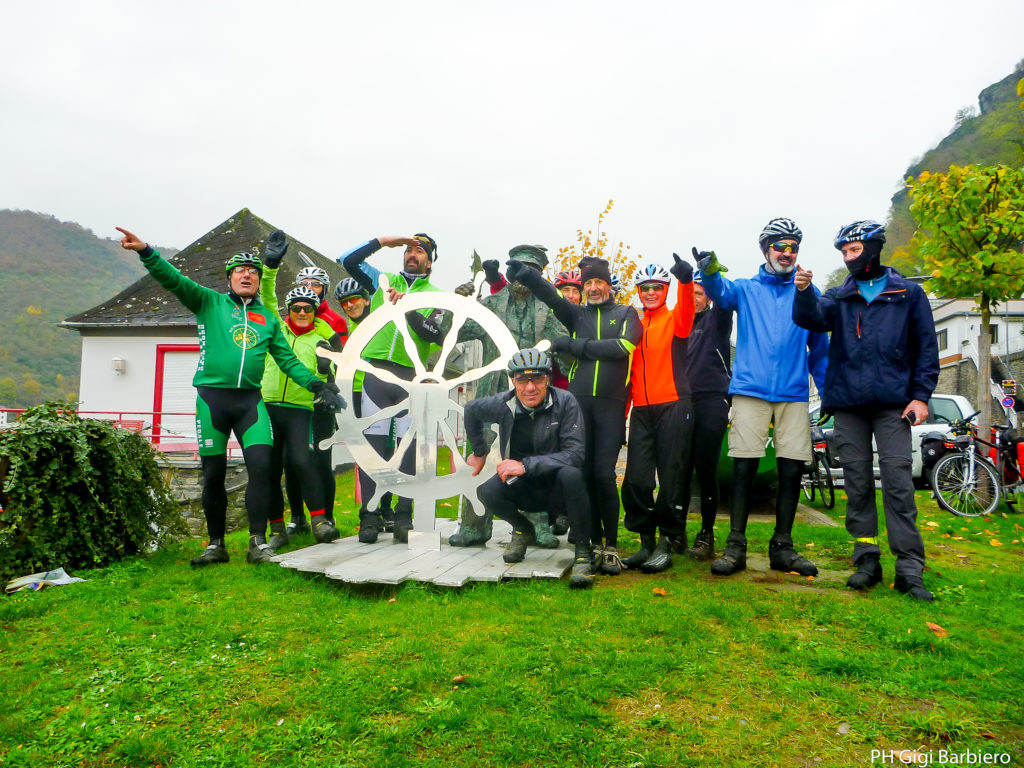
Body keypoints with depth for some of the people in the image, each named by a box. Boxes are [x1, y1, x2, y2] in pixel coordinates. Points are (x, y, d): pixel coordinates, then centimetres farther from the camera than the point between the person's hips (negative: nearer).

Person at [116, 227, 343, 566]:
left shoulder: (268, 318, 15)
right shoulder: (210, 302, 9)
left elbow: (287, 359, 15)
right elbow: (174, 280, -5)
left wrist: (315, 383, 4)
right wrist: (145, 252, -20)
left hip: (250, 400, 1)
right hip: (211, 397, -1)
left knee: (262, 465, -12)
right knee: (213, 475, 4)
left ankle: (258, 542, -3)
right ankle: (216, 545, 17)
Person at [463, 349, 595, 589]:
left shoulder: (564, 402, -18)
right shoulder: (503, 404, -8)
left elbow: (575, 454, -26)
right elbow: (471, 410, 14)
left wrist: (526, 465, -32)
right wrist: (479, 452, 19)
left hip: (558, 487, -2)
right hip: (525, 489, 3)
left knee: (570, 474, -36)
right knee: (488, 492, -27)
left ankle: (583, 553, -18)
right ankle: (522, 530, 8)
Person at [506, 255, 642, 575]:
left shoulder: (626, 314, 12)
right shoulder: (577, 314, 17)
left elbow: (623, 346, -8)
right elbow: (551, 295, -2)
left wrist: (575, 345, -7)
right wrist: (524, 274, -21)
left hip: (611, 403, -2)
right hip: (578, 401, 2)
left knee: (604, 474, -7)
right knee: (584, 473, 1)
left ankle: (611, 546, 4)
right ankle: (595, 543, 12)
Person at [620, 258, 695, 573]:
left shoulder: (675, 320, 4)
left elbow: (686, 309, -21)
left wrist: (685, 280, -41)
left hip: (672, 405, -4)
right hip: (641, 409, 4)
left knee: (669, 476, -2)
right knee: (636, 479, 0)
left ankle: (667, 541, 10)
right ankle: (646, 541, 13)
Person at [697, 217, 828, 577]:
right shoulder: (746, 289, 12)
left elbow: (820, 347, 17)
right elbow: (721, 291, -12)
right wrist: (710, 273, -35)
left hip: (793, 393, 2)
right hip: (750, 389, -2)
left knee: (792, 469, 2)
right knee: (744, 467, -4)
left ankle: (782, 547, 15)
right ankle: (735, 547, 4)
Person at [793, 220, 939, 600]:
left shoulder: (909, 294, 10)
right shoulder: (839, 297, 14)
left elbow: (926, 347, 8)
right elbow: (813, 318, -7)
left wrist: (921, 395, -2)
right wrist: (804, 293, -28)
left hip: (893, 403, -2)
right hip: (848, 403, 2)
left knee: (897, 479, -8)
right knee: (857, 481, 4)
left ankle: (910, 568, -3)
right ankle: (867, 559, 13)